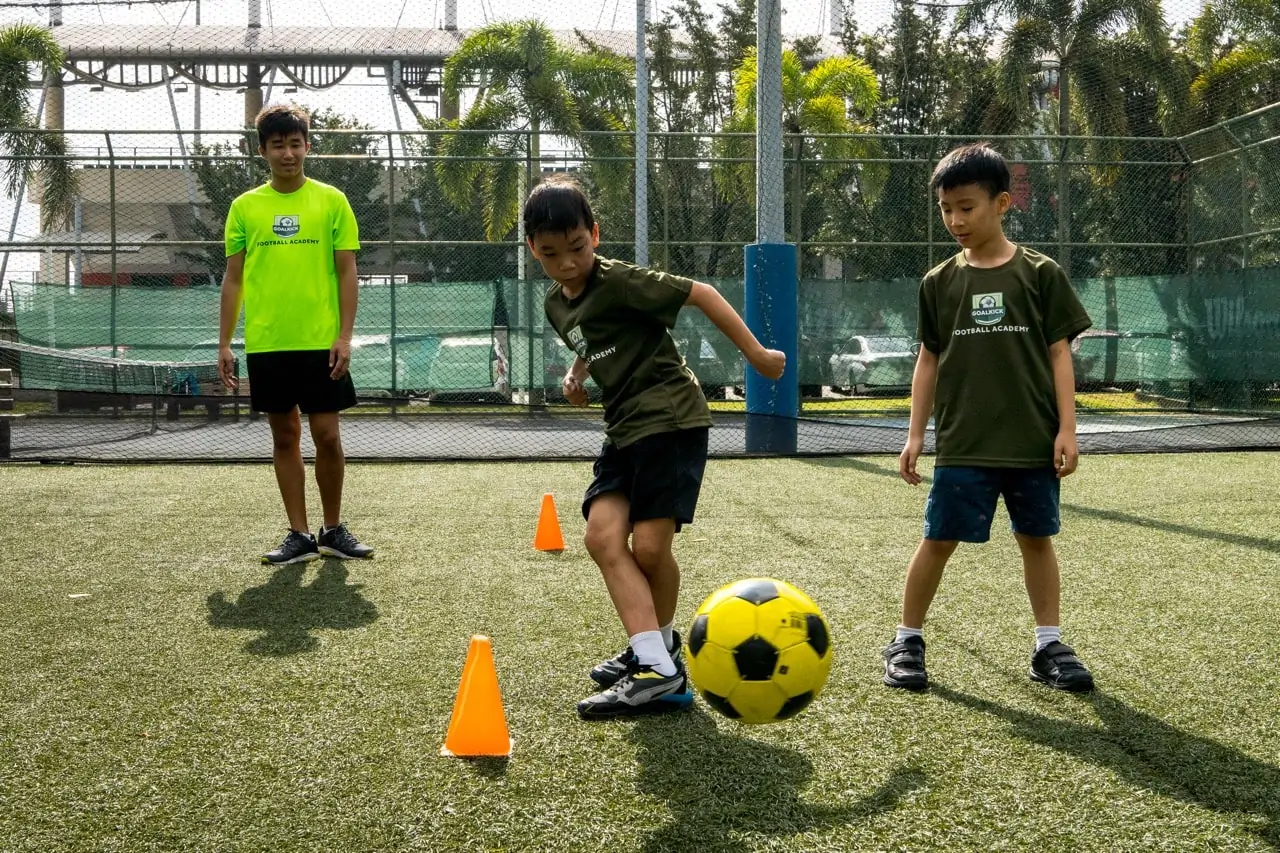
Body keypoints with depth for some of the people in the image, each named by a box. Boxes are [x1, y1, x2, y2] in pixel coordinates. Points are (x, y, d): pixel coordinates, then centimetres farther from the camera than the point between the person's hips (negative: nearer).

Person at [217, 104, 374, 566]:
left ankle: (333, 530, 17)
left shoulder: (332, 201, 1)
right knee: (284, 436, 7)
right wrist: (224, 343, 4)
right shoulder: (244, 207, 6)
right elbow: (233, 278, 9)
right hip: (266, 344, 2)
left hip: (321, 342, -2)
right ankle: (299, 535, 15)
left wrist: (345, 336, -8)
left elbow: (347, 272, 0)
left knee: (327, 435, 0)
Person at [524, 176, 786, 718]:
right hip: (624, 428, 8)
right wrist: (577, 374, 9)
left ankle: (661, 642, 16)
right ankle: (655, 667, -12)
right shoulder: (555, 303, 11)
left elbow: (700, 293, -12)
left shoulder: (620, 281, -14)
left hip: (672, 419, -7)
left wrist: (756, 353, -10)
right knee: (602, 534, -12)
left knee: (649, 545, -12)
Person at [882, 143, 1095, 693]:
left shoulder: (1040, 274, 0)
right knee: (939, 540, 1)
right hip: (963, 443, 0)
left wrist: (1066, 429, -4)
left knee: (1037, 539, 9)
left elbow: (1059, 354, 1)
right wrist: (915, 434, 6)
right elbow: (929, 359, 9)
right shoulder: (940, 282, 5)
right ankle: (906, 642, 15)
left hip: (1033, 441, 0)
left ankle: (1049, 646, 21)